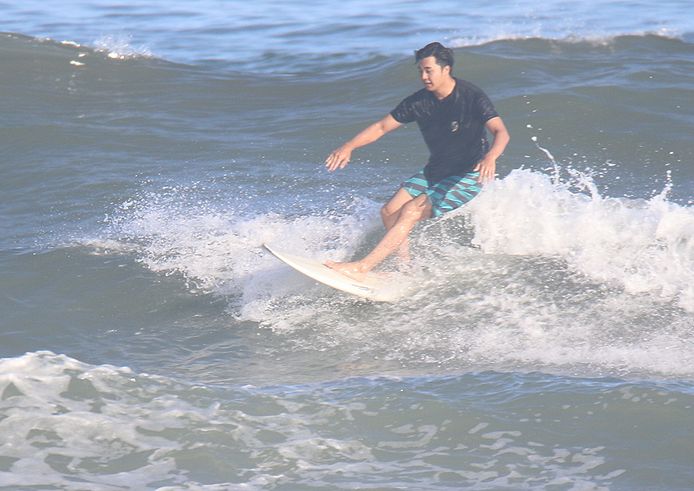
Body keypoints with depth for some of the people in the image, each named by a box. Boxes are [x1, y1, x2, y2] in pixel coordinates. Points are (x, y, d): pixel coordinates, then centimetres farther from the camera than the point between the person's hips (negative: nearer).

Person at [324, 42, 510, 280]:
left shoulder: (472, 97, -19)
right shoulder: (420, 101, -3)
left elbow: (501, 132, -29)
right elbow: (382, 127, 3)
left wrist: (490, 157, -51)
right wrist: (348, 147, -11)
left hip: (468, 175, -7)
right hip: (435, 171, 7)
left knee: (412, 211, -22)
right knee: (390, 212, -6)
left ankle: (361, 268, -24)